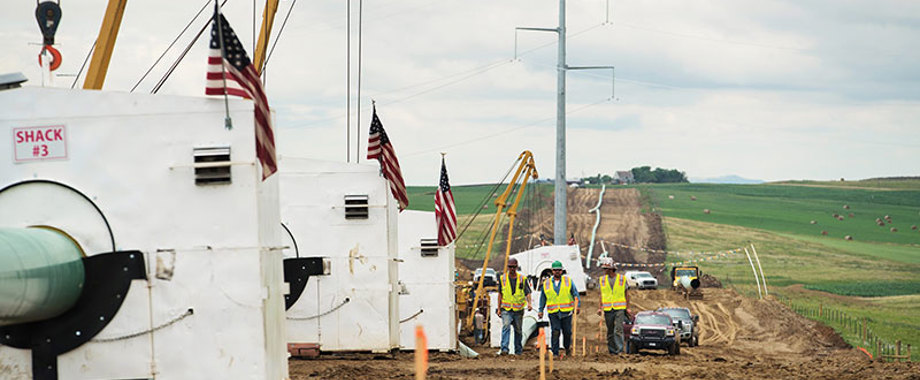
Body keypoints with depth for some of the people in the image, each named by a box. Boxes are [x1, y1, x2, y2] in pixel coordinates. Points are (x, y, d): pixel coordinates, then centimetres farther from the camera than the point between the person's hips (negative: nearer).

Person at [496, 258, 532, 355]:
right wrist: (499, 308, 9)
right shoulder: (503, 278, 7)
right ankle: (504, 349, -28)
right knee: (506, 327, -21)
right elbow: (500, 294, 12)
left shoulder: (522, 279, 5)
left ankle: (518, 351, 19)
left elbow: (527, 293, 1)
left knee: (518, 330, 8)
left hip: (518, 310, 1)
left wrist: (529, 303, -18)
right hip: (506, 309, -1)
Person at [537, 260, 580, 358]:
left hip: (566, 312, 0)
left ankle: (568, 348, 29)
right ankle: (555, 353, -8)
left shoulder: (568, 281, 7)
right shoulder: (546, 283, 11)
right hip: (553, 313, 0)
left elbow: (575, 293, 6)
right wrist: (540, 310, 13)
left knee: (567, 331, 4)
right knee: (555, 332, -9)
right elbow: (543, 298, 17)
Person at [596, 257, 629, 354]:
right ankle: (611, 350, 15)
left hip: (620, 309, -3)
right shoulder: (602, 279, 7)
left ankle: (619, 350, -13)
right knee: (610, 331, 6)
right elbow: (601, 294, 13)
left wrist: (628, 307, 3)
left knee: (618, 330, -13)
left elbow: (626, 293, 8)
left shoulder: (622, 278, 1)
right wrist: (600, 308, 6)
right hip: (607, 309, 3)